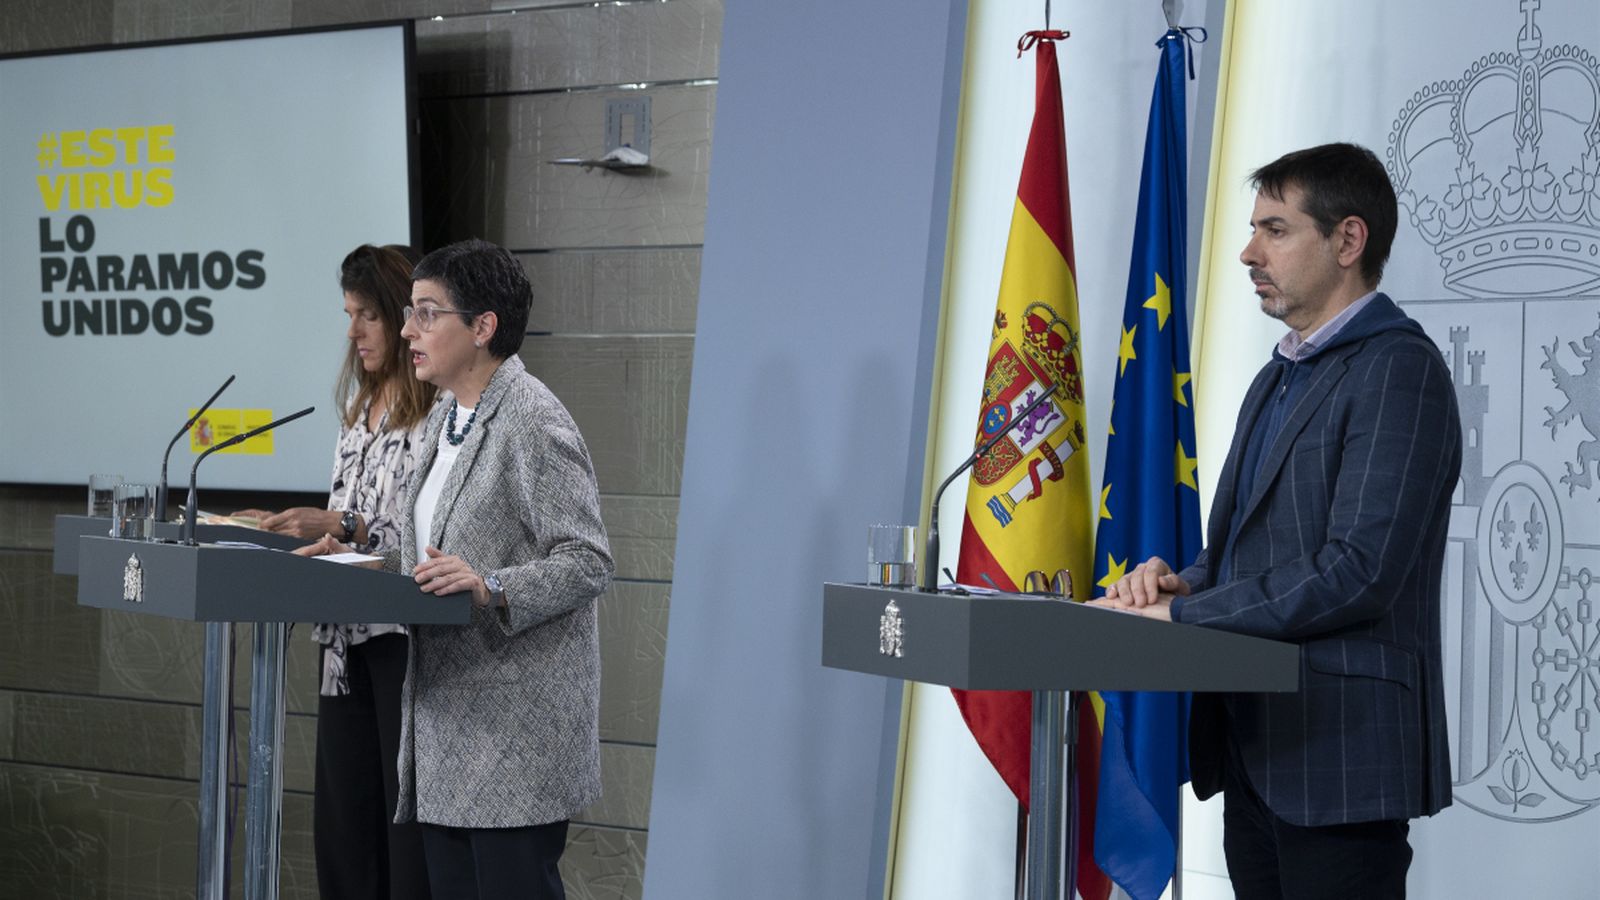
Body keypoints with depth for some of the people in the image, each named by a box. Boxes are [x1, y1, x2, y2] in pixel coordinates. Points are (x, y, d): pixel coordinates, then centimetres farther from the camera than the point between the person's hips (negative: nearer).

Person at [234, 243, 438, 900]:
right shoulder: (361, 408, 16)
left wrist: (339, 524, -19)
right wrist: (293, 527, 7)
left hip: (409, 640, -8)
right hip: (350, 637, 9)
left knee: (410, 820, -4)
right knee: (344, 817, 10)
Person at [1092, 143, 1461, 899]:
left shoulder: (1399, 370, -12)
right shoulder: (1278, 378, 19)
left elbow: (1358, 573, -21)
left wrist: (1179, 612, -18)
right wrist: (1182, 581, 1)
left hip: (1339, 757, -9)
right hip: (1255, 753, 9)